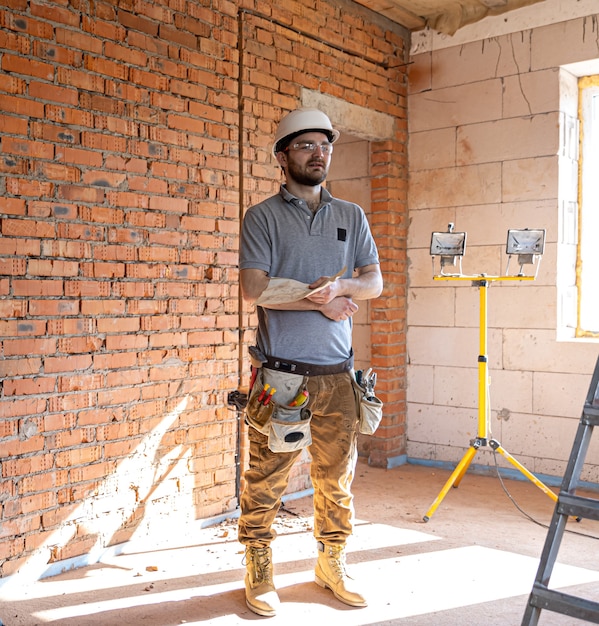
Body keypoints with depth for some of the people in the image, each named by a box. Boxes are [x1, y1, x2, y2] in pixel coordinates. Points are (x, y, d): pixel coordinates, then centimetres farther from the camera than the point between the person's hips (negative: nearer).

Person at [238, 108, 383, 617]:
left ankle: (332, 563, 29)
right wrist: (321, 301, -11)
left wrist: (339, 286, -14)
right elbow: (254, 289, -11)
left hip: (337, 373, 4)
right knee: (267, 479, 3)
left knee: (337, 478, 12)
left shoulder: (351, 216, 13)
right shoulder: (263, 216, 1)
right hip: (280, 373, -3)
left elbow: (374, 282, 7)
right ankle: (259, 571, 20)